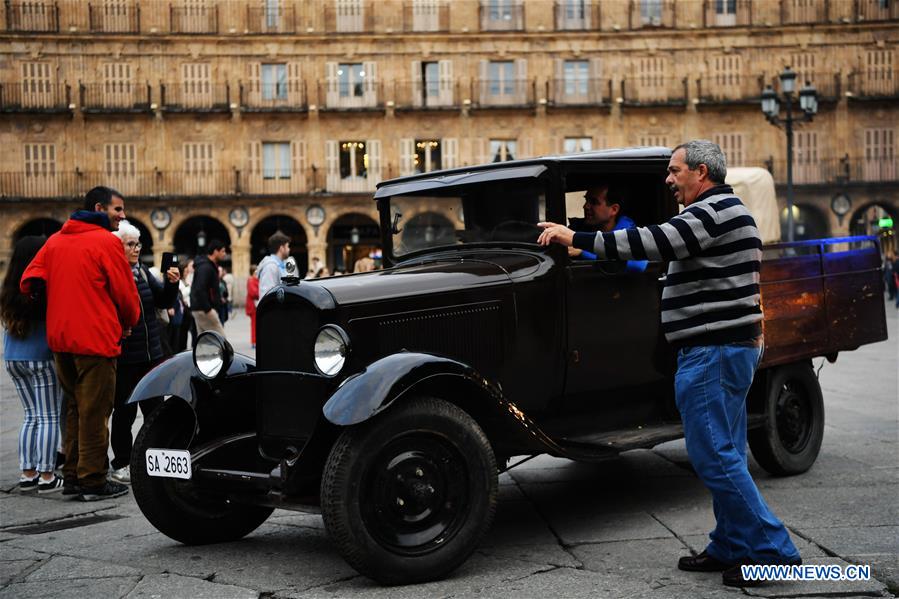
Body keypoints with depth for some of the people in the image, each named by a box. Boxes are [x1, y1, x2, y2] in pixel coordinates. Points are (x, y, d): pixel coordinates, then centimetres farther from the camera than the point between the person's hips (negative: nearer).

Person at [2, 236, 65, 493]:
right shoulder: (46, 286, -14)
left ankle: (27, 473, 13)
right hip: (41, 358, -7)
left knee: (30, 416, 14)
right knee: (49, 418, -1)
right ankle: (46, 477, -2)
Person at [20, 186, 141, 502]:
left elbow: (29, 281, 6)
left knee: (74, 409, 17)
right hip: (97, 339, -7)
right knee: (94, 413, 0)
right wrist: (129, 323, 11)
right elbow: (125, 292, -7)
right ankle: (93, 482, 5)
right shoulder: (107, 242, -9)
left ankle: (72, 476, 22)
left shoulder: (55, 240, 11)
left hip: (60, 338, 7)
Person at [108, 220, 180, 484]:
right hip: (123, 357, -6)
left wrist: (172, 283, -6)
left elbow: (164, 302, 10)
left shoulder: (143, 271, 10)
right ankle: (121, 465, 14)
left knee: (154, 408, 11)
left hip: (151, 353, 6)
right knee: (124, 411, 3)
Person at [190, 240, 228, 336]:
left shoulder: (210, 266, 16)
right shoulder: (205, 267, -15)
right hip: (203, 309, -10)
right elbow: (199, 290, -24)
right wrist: (208, 309, -24)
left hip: (199, 309, 10)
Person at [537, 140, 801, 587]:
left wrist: (576, 239, -21)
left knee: (714, 457, -8)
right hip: (729, 349, 11)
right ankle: (730, 548, 20)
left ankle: (771, 550, -2)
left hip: (713, 351, -11)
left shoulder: (714, 211, -15)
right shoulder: (724, 211, 20)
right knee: (723, 457, 14)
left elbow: (651, 244, -24)